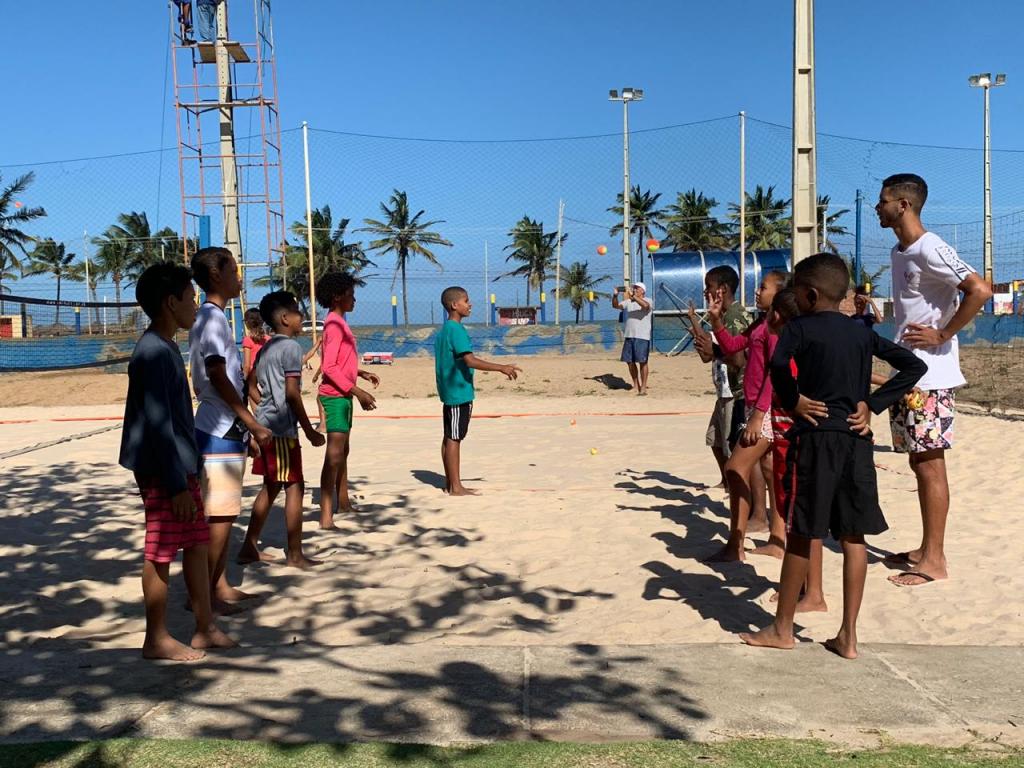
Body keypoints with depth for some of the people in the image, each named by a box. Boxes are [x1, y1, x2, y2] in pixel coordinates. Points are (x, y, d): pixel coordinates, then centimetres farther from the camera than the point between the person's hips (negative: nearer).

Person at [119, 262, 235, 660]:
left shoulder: (166, 349, 12)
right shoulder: (154, 354, -18)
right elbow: (157, 424, -22)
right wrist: (177, 484, -21)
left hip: (181, 467, 10)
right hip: (164, 473, -10)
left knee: (197, 543, 13)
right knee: (161, 553, 2)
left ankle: (205, 629, 23)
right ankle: (157, 639, 15)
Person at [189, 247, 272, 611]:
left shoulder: (210, 318, 16)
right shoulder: (213, 318, -13)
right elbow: (217, 377, -21)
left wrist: (245, 426, 21)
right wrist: (253, 424, -19)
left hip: (224, 429, 10)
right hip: (221, 431, -10)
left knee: (223, 513, 13)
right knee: (220, 514, -5)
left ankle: (220, 585, 21)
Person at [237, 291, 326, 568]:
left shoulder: (266, 348, 14)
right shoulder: (291, 347, -13)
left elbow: (251, 386, 18)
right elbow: (292, 393, -18)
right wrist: (310, 431, -13)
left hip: (265, 426, 9)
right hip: (282, 428, -9)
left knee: (271, 487, 16)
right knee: (294, 488, -2)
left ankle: (249, 548, 21)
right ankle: (295, 555, 2)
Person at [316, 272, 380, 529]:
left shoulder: (338, 323, 15)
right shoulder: (335, 325, -16)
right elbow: (329, 367, -23)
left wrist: (361, 373, 15)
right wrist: (357, 392, -24)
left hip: (343, 395, 11)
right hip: (336, 395, -11)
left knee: (343, 451, 21)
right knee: (335, 454, -14)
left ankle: (343, 502, 35)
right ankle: (326, 516, -17)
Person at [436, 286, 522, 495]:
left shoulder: (444, 330, 15)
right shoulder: (456, 330, -16)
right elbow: (470, 361, -24)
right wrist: (501, 368, -22)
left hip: (449, 392, 10)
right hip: (459, 392, -10)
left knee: (450, 437, 11)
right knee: (454, 438, -5)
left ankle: (450, 484, 17)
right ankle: (456, 487, -1)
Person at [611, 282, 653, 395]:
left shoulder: (648, 301, -1)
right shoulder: (628, 302, 17)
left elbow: (645, 305, -24)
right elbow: (616, 305, 11)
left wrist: (632, 296, -28)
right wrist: (615, 295, -6)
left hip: (642, 337, -6)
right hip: (629, 336, 6)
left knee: (642, 361, -7)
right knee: (630, 361, 7)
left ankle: (643, 387, -2)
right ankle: (636, 386, 19)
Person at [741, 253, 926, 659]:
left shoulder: (799, 327, -6)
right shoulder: (862, 332, 11)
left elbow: (779, 363, -27)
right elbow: (914, 366, 11)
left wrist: (792, 400, -10)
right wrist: (871, 403, 7)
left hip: (815, 436, -5)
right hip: (856, 439, 5)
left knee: (800, 534, 4)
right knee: (853, 537, 7)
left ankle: (782, 628, 16)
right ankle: (848, 635, 12)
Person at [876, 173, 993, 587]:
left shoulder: (930, 250, -15)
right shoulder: (899, 252, 15)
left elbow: (980, 290, -24)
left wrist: (942, 336, -18)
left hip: (930, 377, -9)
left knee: (930, 463, -4)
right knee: (919, 462, 14)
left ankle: (934, 560, 3)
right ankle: (926, 549, 23)